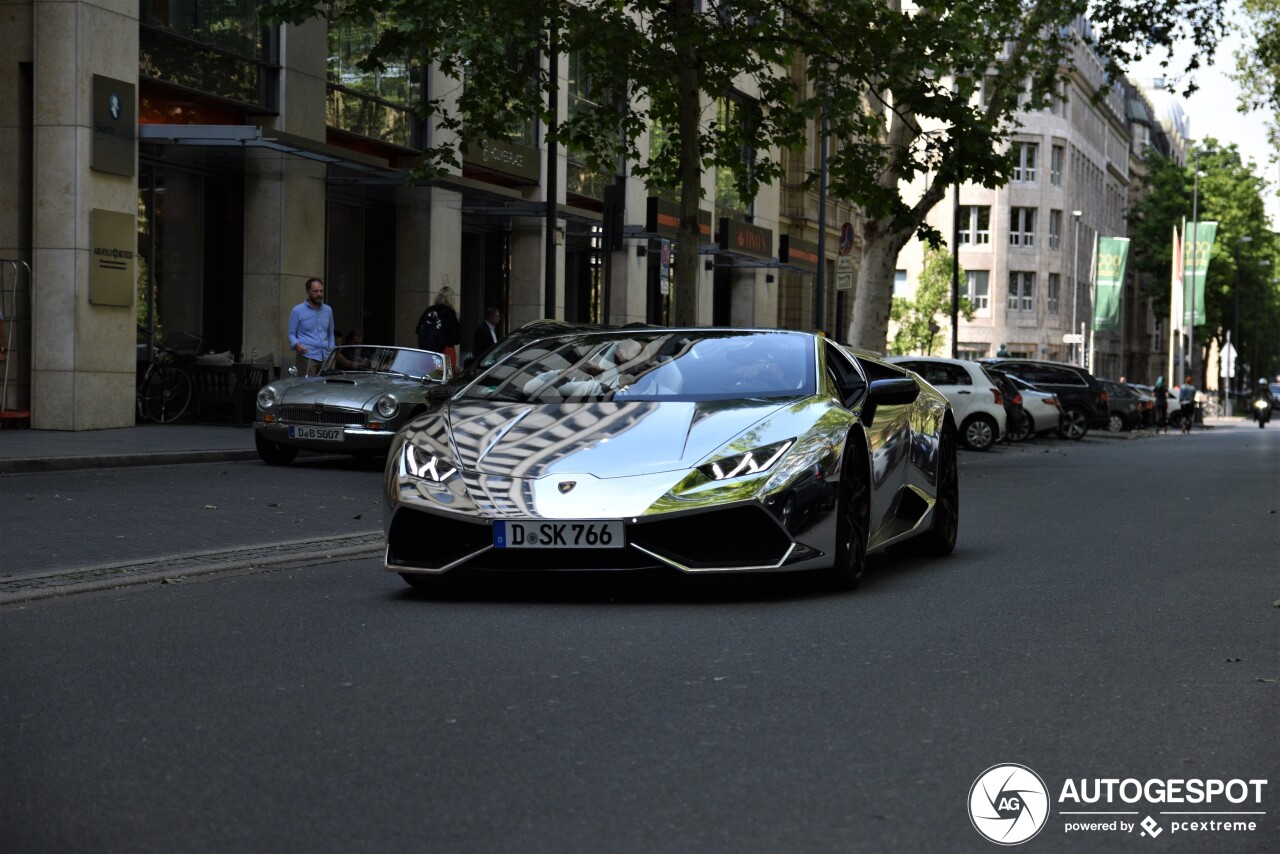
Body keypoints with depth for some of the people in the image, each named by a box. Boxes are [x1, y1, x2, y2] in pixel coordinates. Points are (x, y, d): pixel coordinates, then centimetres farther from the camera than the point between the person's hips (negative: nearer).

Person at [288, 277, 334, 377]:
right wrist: (296, 345, -17)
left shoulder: (328, 310, 17)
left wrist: (331, 349, 10)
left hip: (325, 357, 5)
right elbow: (291, 334, 4)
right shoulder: (298, 310, 3)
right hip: (307, 357, -5)